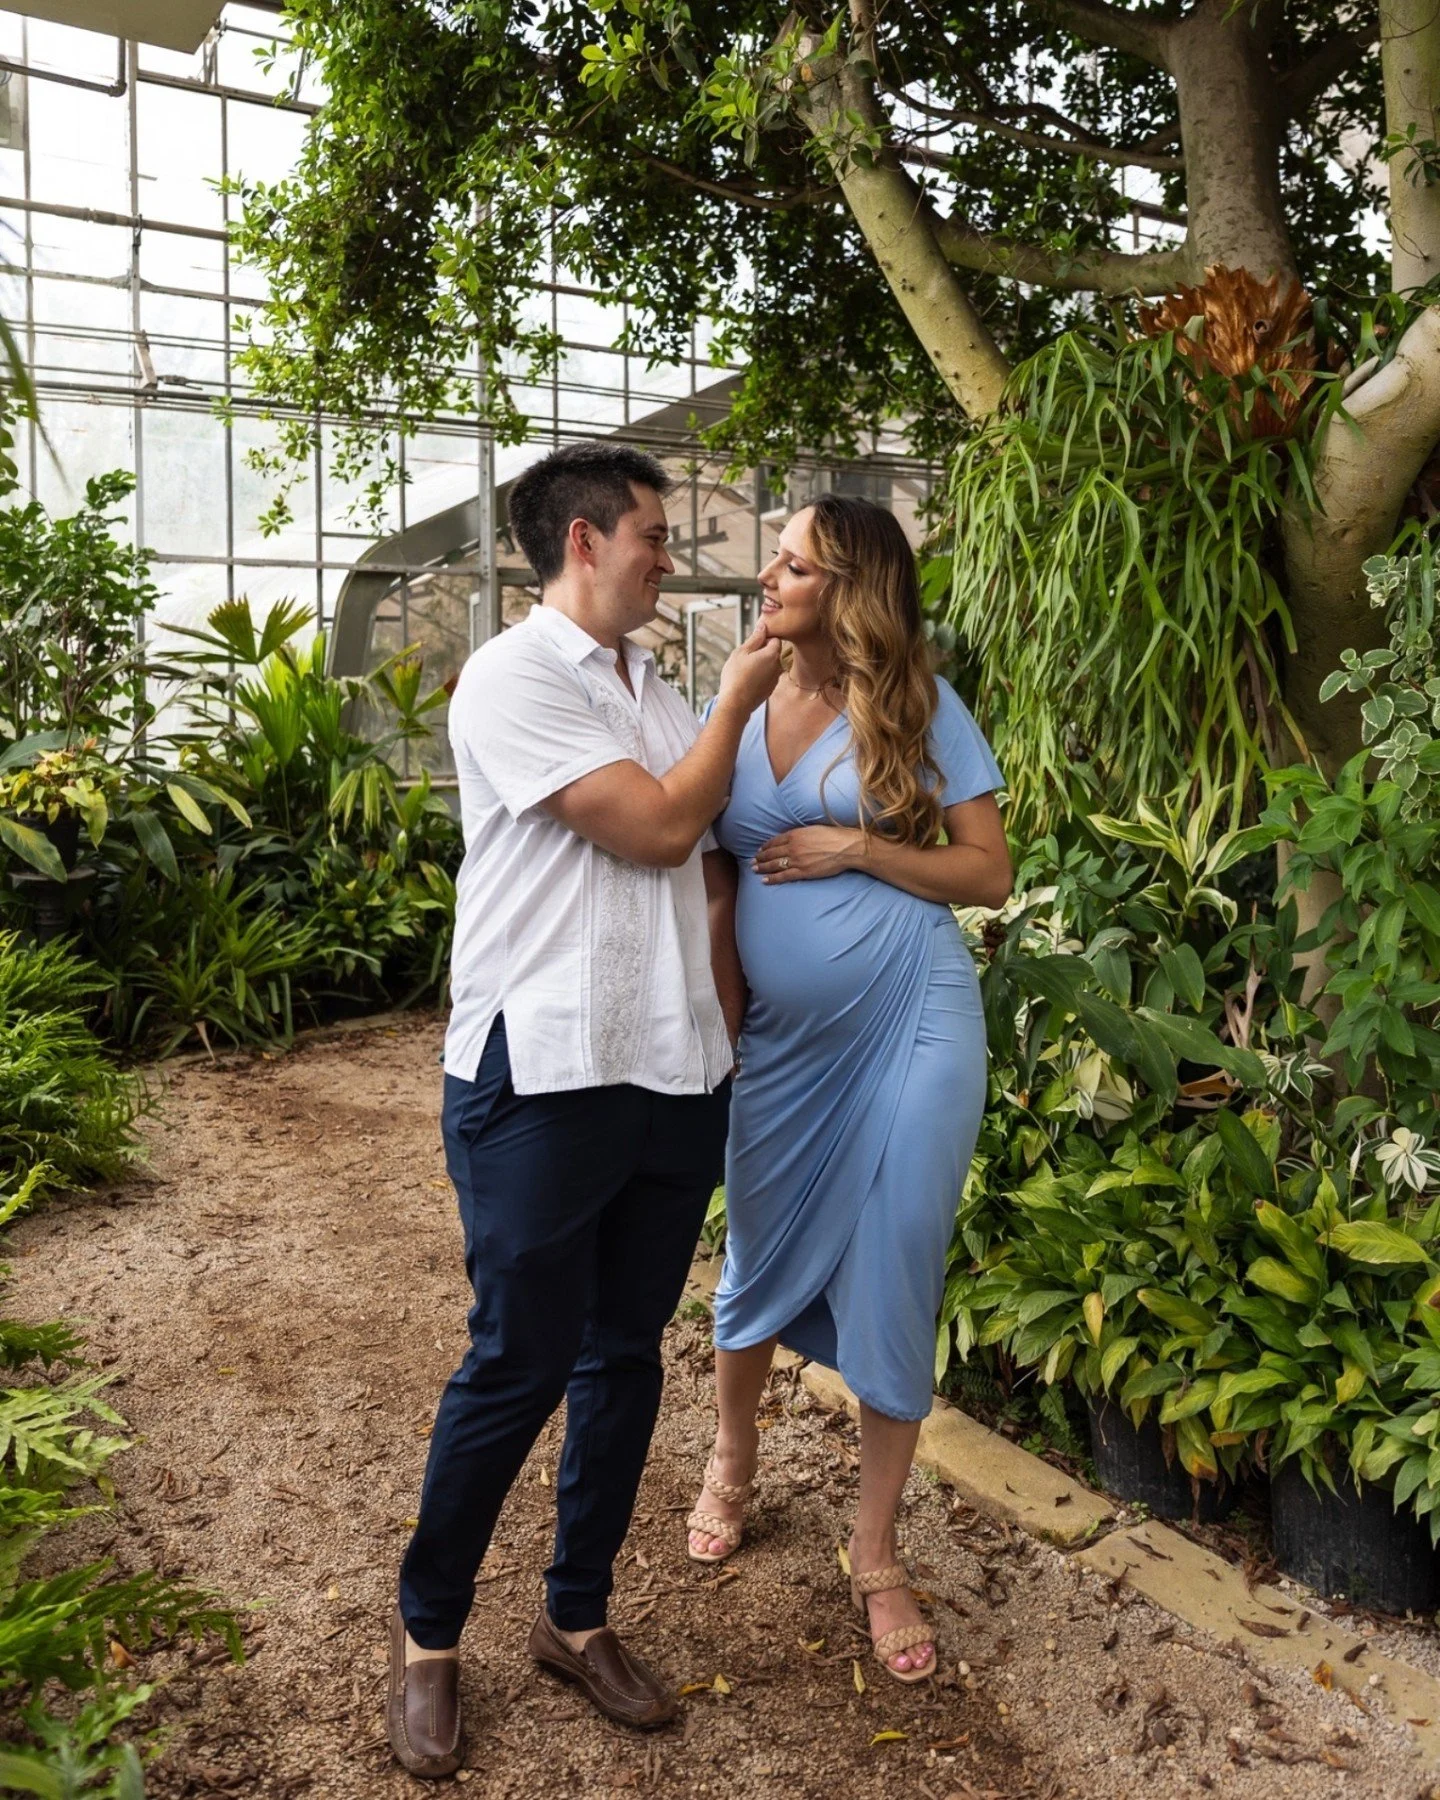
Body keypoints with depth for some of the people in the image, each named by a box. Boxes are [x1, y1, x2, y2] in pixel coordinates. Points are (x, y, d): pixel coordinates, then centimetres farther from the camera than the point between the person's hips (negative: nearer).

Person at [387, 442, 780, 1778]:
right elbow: (659, 828, -14)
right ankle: (428, 1632, 25)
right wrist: (737, 700, 0)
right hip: (545, 1075, -7)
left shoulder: (650, 689, 15)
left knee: (626, 1355, 14)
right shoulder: (514, 677, -9)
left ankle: (577, 1618, 32)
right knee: (518, 1367, 3)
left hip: (675, 1072, 7)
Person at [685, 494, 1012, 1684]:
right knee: (760, 1257, 16)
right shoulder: (742, 710, 4)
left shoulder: (920, 707, -4)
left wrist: (858, 848, -15)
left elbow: (990, 874, -4)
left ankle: (877, 1555, 22)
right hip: (782, 1038, 3)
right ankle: (734, 1462, 43)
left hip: (911, 1028, -3)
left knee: (892, 1280, 4)